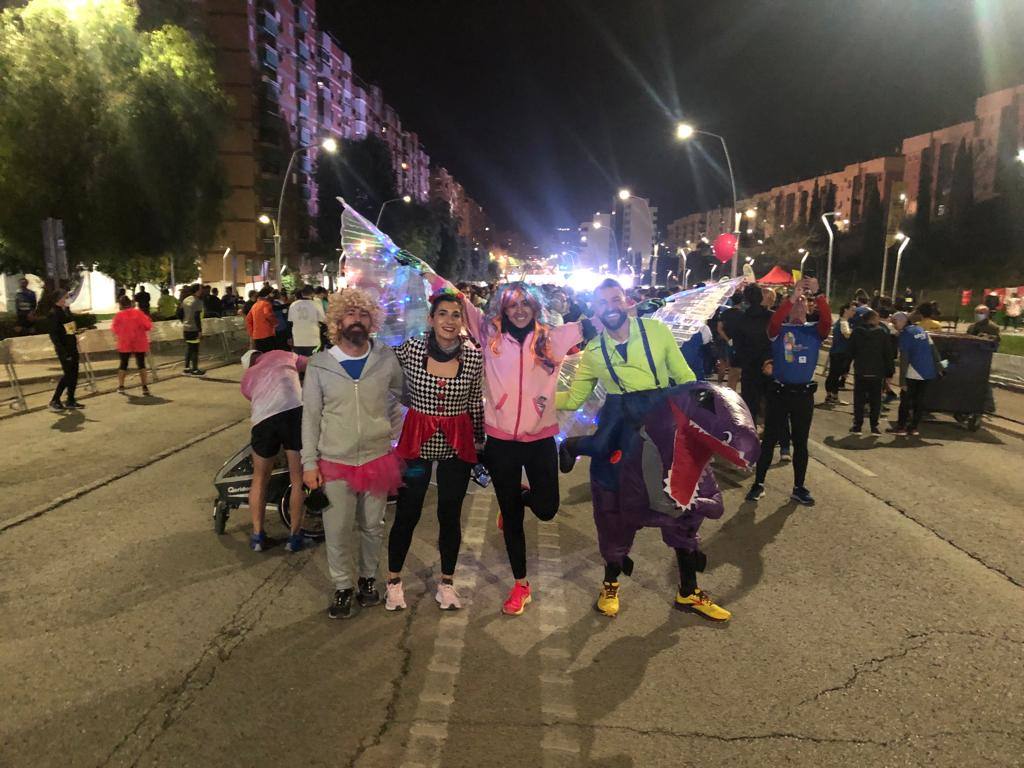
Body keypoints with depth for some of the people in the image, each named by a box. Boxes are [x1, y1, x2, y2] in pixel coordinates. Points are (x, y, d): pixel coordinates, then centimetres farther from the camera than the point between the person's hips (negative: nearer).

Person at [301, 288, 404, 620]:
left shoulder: (387, 359, -4)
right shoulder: (319, 364, -4)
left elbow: (401, 394, 13)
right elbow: (310, 416, -1)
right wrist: (309, 463, -3)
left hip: (378, 459, 1)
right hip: (334, 463, -1)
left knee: (372, 527, 15)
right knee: (337, 532, 6)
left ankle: (368, 578, 38)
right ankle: (343, 587, 28)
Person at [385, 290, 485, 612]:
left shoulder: (474, 357, -6)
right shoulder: (410, 349, -10)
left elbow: (476, 403, 6)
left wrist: (480, 440, 13)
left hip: (457, 445, 1)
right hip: (416, 440, -1)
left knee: (450, 515, 12)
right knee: (407, 514, 7)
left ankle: (446, 582, 31)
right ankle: (394, 580, 29)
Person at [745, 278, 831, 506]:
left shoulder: (815, 331, 3)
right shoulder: (779, 330, -1)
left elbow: (827, 320, -17)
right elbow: (775, 320, -24)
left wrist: (817, 294, -28)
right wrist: (792, 296, -31)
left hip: (804, 394, 2)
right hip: (779, 392, -2)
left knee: (800, 442, 11)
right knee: (769, 439, 5)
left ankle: (799, 488, 23)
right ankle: (758, 484, 16)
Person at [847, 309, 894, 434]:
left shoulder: (856, 333, -1)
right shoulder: (883, 333, -3)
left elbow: (850, 352, 1)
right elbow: (888, 354, -2)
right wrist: (890, 372, 3)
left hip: (860, 372, 0)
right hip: (877, 372, 0)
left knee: (859, 399, 7)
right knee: (876, 400, 8)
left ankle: (858, 425, 5)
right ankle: (874, 426, 6)